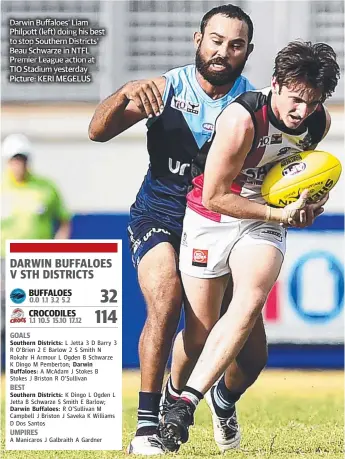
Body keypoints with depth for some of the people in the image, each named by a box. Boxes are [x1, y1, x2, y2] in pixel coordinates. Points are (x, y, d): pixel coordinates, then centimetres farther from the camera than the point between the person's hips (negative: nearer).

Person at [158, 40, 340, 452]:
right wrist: (280, 215, -21)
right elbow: (214, 195, -21)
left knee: (250, 302, -25)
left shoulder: (320, 122, -8)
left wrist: (307, 201, 0)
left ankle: (186, 403, -27)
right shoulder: (242, 119, -27)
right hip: (211, 217, -3)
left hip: (266, 221, 3)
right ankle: (172, 392, 33)